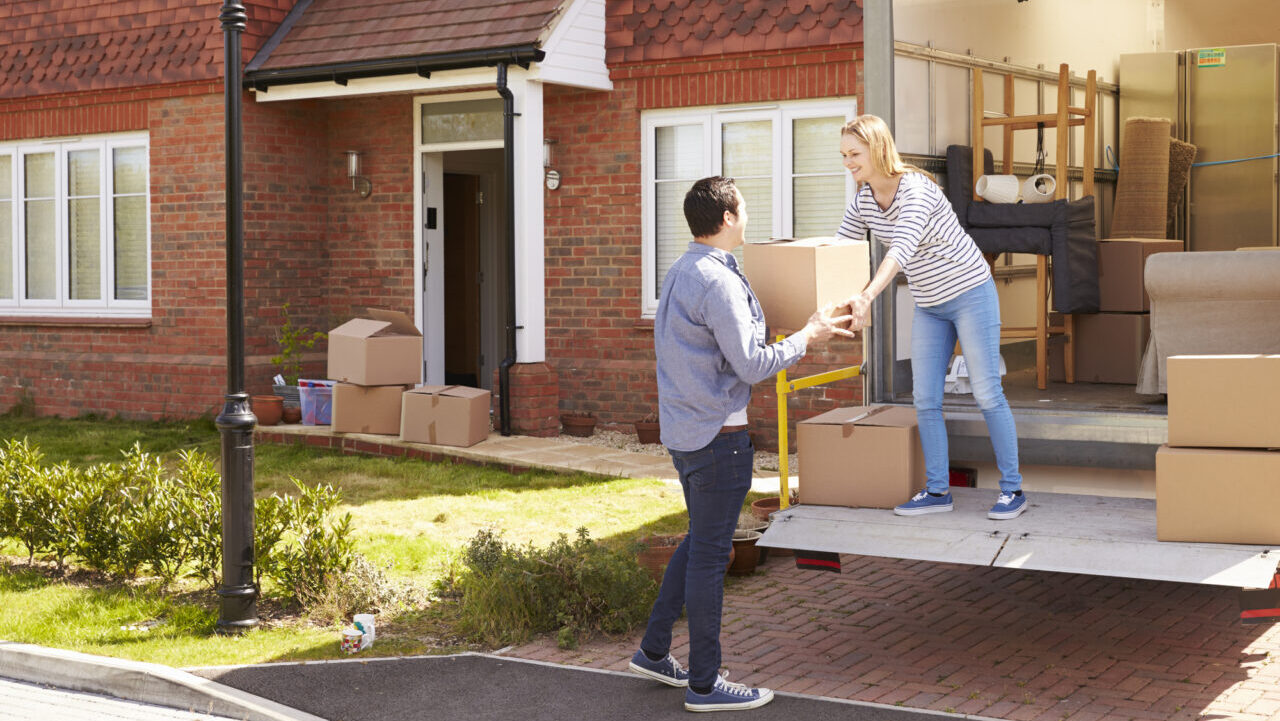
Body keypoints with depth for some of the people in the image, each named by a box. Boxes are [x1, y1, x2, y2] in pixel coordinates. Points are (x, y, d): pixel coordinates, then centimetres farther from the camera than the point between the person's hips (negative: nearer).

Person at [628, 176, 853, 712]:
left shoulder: (679, 273, 12)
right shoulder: (718, 282, -19)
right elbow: (752, 365, -21)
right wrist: (807, 337, -7)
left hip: (683, 428, 10)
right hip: (716, 433, -10)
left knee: (699, 541, 21)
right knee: (710, 554, -1)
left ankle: (654, 650, 27)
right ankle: (705, 683, 8)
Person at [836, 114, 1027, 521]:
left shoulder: (916, 190, -26)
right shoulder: (864, 200, -1)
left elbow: (903, 248, -40)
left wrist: (868, 296, -53)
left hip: (970, 294, -7)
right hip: (929, 305, 7)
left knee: (987, 393, -2)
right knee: (925, 398, 4)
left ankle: (1012, 490, 7)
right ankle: (937, 490, 11)